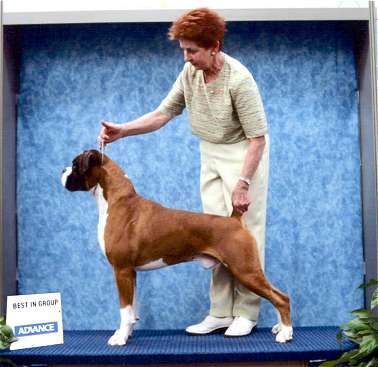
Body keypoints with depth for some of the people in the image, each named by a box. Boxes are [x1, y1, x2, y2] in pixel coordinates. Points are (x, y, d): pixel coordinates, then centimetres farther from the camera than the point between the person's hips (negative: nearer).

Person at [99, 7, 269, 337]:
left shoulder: (238, 79, -24)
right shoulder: (190, 73, -4)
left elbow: (257, 138, -22)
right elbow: (163, 114, 0)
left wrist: (242, 183, -25)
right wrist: (122, 131, -10)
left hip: (244, 154, -7)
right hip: (210, 155, 7)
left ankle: (246, 313, 5)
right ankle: (221, 312, 13)